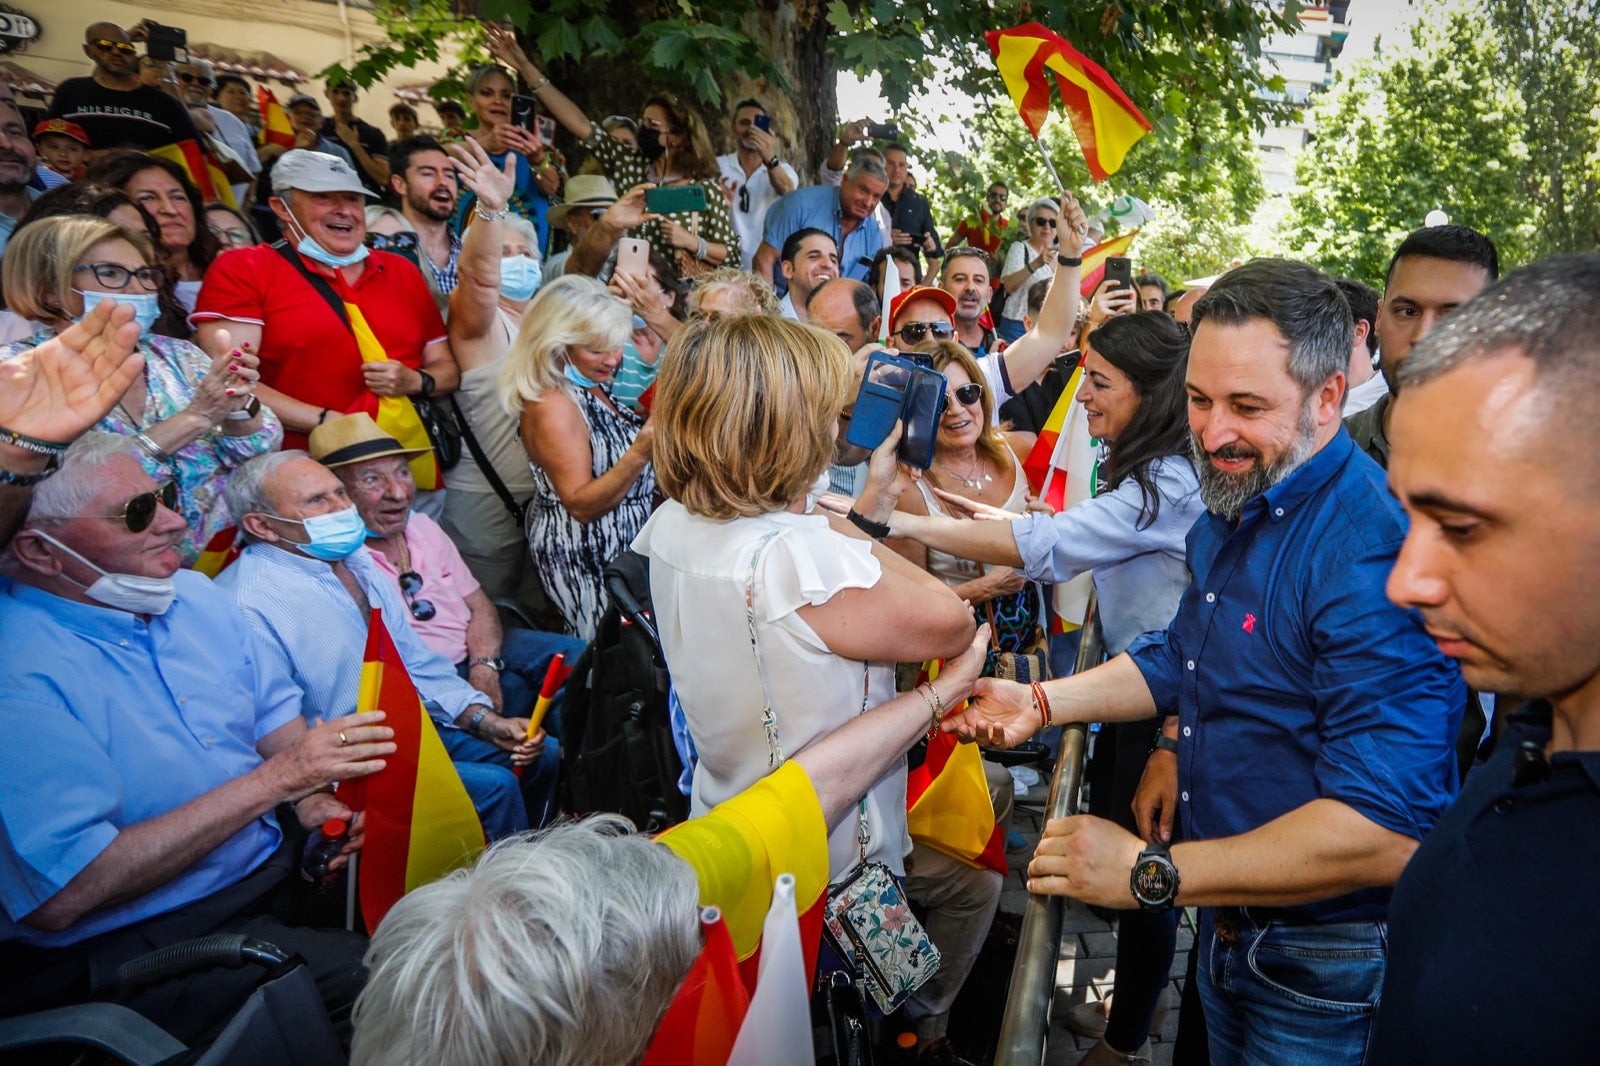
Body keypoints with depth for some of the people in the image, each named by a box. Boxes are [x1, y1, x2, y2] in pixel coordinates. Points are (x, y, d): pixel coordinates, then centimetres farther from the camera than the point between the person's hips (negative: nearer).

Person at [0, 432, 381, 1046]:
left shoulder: (193, 596, 5)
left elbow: (275, 712, 14)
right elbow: (62, 895, -26)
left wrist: (314, 796, -8)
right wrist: (275, 779, -25)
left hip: (281, 858, 8)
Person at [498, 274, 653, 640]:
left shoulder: (592, 388, 6)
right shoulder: (550, 406, -19)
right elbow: (582, 505, -22)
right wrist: (640, 453, -35)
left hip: (623, 546, 9)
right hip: (586, 565, -8)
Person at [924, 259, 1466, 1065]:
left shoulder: (1375, 552, -29)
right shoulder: (1230, 508, 1)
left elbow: (1384, 832, -33)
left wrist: (1149, 872, -29)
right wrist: (1041, 703, 2)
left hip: (1325, 977, -8)